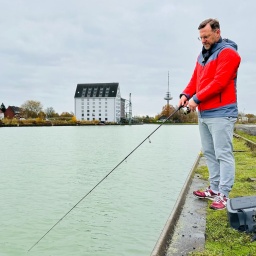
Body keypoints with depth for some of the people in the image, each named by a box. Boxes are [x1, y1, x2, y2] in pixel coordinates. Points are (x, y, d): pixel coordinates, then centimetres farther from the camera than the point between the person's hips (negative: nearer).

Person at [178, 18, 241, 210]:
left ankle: (224, 195, 1)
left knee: (223, 154, -5)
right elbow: (195, 79, 18)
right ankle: (215, 189, 23)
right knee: (209, 153, 12)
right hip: (203, 114, 9)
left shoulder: (227, 52, -8)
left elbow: (219, 82, -18)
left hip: (221, 114, -9)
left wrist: (196, 99, -16)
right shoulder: (203, 54, 19)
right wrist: (186, 94, 0)